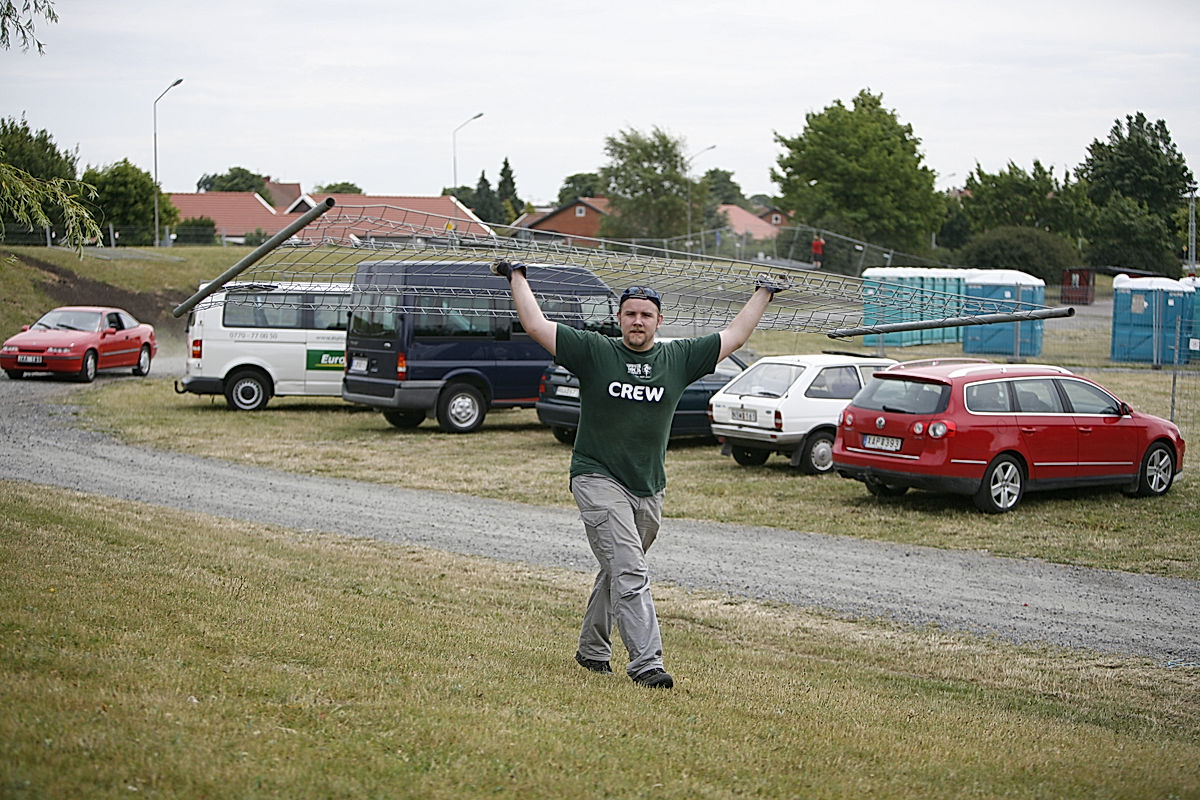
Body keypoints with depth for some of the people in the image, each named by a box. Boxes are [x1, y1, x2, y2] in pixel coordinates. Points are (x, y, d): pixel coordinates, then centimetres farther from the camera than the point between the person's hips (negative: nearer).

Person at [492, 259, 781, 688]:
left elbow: (734, 336, 15)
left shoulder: (678, 358, 7)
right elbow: (536, 326, -6)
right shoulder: (594, 351, -3)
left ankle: (592, 650, 33)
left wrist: (763, 294, 20)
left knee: (618, 572, 15)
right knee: (629, 572, -17)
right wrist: (518, 277, -1)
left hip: (649, 489, 5)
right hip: (598, 480, -5)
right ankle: (646, 663, -24)